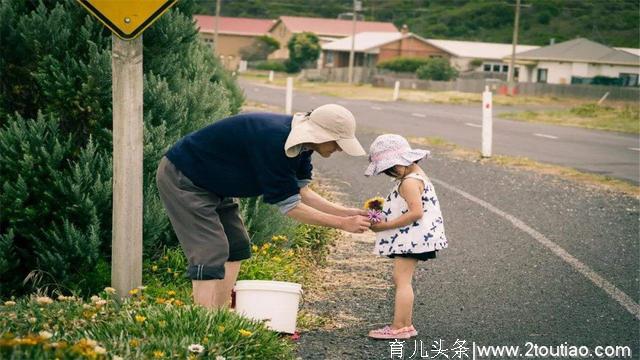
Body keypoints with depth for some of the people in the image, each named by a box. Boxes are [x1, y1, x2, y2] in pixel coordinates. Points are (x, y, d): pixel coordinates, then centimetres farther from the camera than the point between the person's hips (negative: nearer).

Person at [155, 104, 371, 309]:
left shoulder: (300, 141, -5)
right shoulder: (273, 142, -34)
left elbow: (301, 192, 3)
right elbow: (290, 206, -27)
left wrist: (347, 213, -4)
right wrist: (342, 224, -22)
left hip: (212, 183, 10)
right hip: (181, 178, -10)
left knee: (236, 247, 9)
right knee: (211, 254, -16)